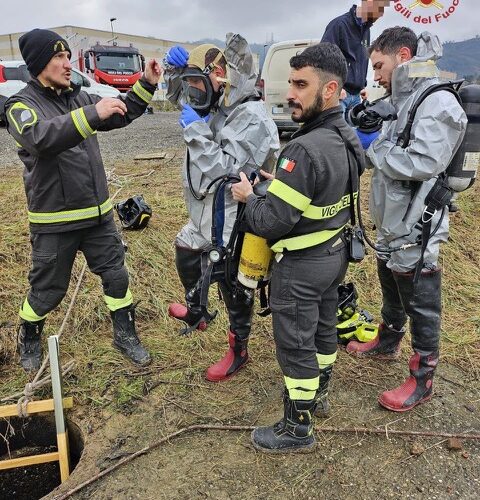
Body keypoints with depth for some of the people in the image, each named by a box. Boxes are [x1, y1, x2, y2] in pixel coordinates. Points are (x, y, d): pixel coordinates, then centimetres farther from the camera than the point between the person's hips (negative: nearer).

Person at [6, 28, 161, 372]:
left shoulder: (78, 98, 8)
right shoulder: (22, 105, -10)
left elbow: (121, 116, 14)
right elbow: (41, 137, -32)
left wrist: (147, 85, 2)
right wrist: (92, 113, -41)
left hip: (98, 213, 5)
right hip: (54, 222, -5)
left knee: (117, 275, 10)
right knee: (48, 289, 10)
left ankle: (125, 335, 29)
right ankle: (29, 340, 38)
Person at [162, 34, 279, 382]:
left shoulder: (251, 118, -23)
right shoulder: (218, 107, 5)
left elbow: (224, 170, -30)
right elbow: (182, 94, 22)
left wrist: (196, 129, -26)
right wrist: (179, 66, 1)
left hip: (231, 225, -10)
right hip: (208, 215, 10)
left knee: (233, 288, 5)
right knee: (184, 251, 29)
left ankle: (238, 352, 29)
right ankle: (195, 313, 55)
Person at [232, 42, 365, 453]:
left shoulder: (306, 149, -29)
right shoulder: (348, 138, 1)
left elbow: (271, 222, -27)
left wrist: (248, 196, -8)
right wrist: (279, 183, 5)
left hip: (301, 265, -9)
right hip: (335, 253, 9)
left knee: (295, 344, 7)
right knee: (324, 327, 24)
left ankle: (298, 428, 24)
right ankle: (318, 390, 47)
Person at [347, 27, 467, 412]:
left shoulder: (437, 102, -17)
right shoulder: (406, 101, 12)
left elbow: (422, 163, -28)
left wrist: (372, 148, -17)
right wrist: (370, 145, -3)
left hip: (415, 232, -9)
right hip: (391, 226, 9)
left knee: (422, 309, 5)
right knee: (392, 294, 25)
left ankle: (422, 381, 21)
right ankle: (387, 342, 47)